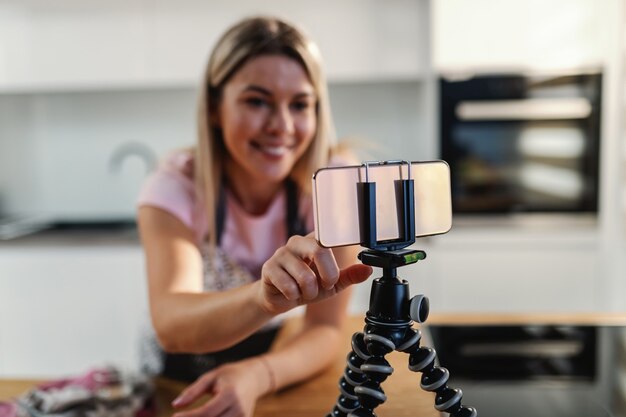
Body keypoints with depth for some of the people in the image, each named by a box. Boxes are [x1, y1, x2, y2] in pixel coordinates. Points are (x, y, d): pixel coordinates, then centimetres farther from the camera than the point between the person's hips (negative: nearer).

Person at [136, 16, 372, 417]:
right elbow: (171, 323, -36)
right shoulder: (176, 187, -20)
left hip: (290, 383, 0)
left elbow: (326, 330, -16)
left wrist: (257, 376, -34)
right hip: (184, 382, 0)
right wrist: (264, 298, -54)